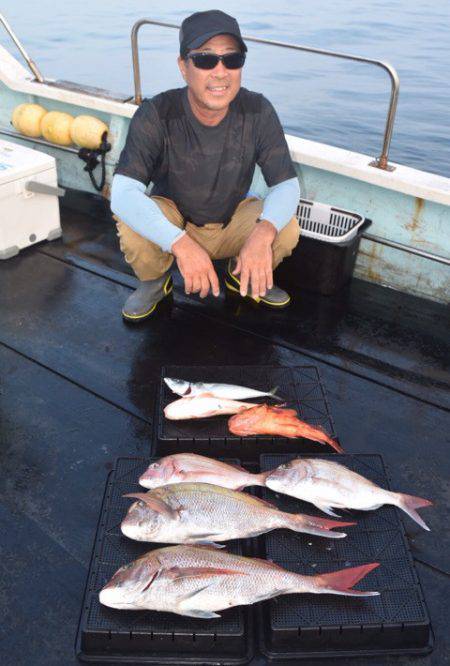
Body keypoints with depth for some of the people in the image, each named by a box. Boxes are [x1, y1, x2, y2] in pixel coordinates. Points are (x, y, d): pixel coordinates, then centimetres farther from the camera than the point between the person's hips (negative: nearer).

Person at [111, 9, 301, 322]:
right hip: (171, 224, -1)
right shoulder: (155, 115, -26)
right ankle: (155, 281, 3)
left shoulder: (258, 111, -20)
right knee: (131, 222, -32)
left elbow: (287, 184, -20)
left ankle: (243, 274, 10)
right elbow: (122, 194, -37)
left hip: (233, 222, 2)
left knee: (287, 229, -25)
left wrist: (263, 232, -43)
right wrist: (182, 245, -53)